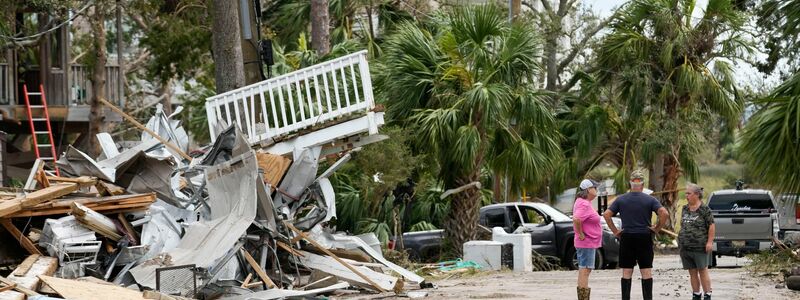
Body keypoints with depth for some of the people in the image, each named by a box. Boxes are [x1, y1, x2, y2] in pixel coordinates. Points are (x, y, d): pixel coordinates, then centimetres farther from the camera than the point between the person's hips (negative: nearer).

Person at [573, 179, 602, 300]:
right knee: (585, 270, -10)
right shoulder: (584, 204, -19)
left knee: (583, 271, 13)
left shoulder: (584, 202, 14)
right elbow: (576, 219, -34)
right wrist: (581, 234, -24)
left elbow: (577, 219, 27)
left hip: (588, 243, 11)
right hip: (587, 243, -11)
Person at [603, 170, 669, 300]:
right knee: (647, 272, 3)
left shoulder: (621, 199, 2)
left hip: (626, 238, 1)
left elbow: (606, 214, -4)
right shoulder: (650, 200, -3)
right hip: (644, 239, -1)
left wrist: (615, 231, 1)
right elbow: (664, 213, -14)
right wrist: (657, 228, -3)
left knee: (626, 273, 5)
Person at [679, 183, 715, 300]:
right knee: (692, 272, 9)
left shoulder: (704, 209, -6)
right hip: (685, 247, 6)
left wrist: (709, 242, -13)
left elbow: (711, 226, -7)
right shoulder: (685, 209, 12)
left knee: (703, 271, -3)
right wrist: (680, 240, 15)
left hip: (700, 247, -6)